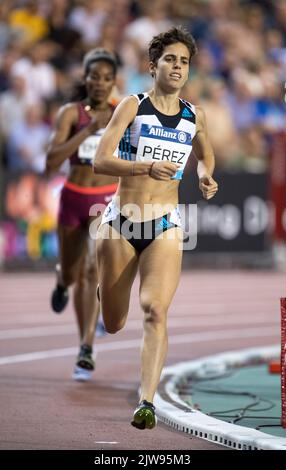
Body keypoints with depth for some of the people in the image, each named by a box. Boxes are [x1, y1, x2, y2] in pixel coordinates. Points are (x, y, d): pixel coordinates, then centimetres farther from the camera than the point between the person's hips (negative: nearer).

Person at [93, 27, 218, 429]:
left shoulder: (195, 117, 6)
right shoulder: (133, 106, -4)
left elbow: (206, 154, 29)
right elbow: (100, 161, -13)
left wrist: (206, 175, 6)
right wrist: (146, 167, -28)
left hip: (164, 227, 1)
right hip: (120, 221, -1)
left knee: (155, 311, -21)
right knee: (113, 324, 12)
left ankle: (147, 402, -23)